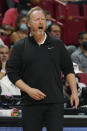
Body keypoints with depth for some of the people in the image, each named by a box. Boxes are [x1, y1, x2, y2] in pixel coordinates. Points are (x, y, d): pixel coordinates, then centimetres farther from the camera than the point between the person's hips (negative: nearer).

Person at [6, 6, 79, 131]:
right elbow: (12, 73, 2)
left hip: (55, 102, 0)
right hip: (31, 102, 0)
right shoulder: (20, 47, 5)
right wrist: (28, 90, -9)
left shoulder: (57, 45, 10)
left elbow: (69, 70, 13)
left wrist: (74, 92, 4)